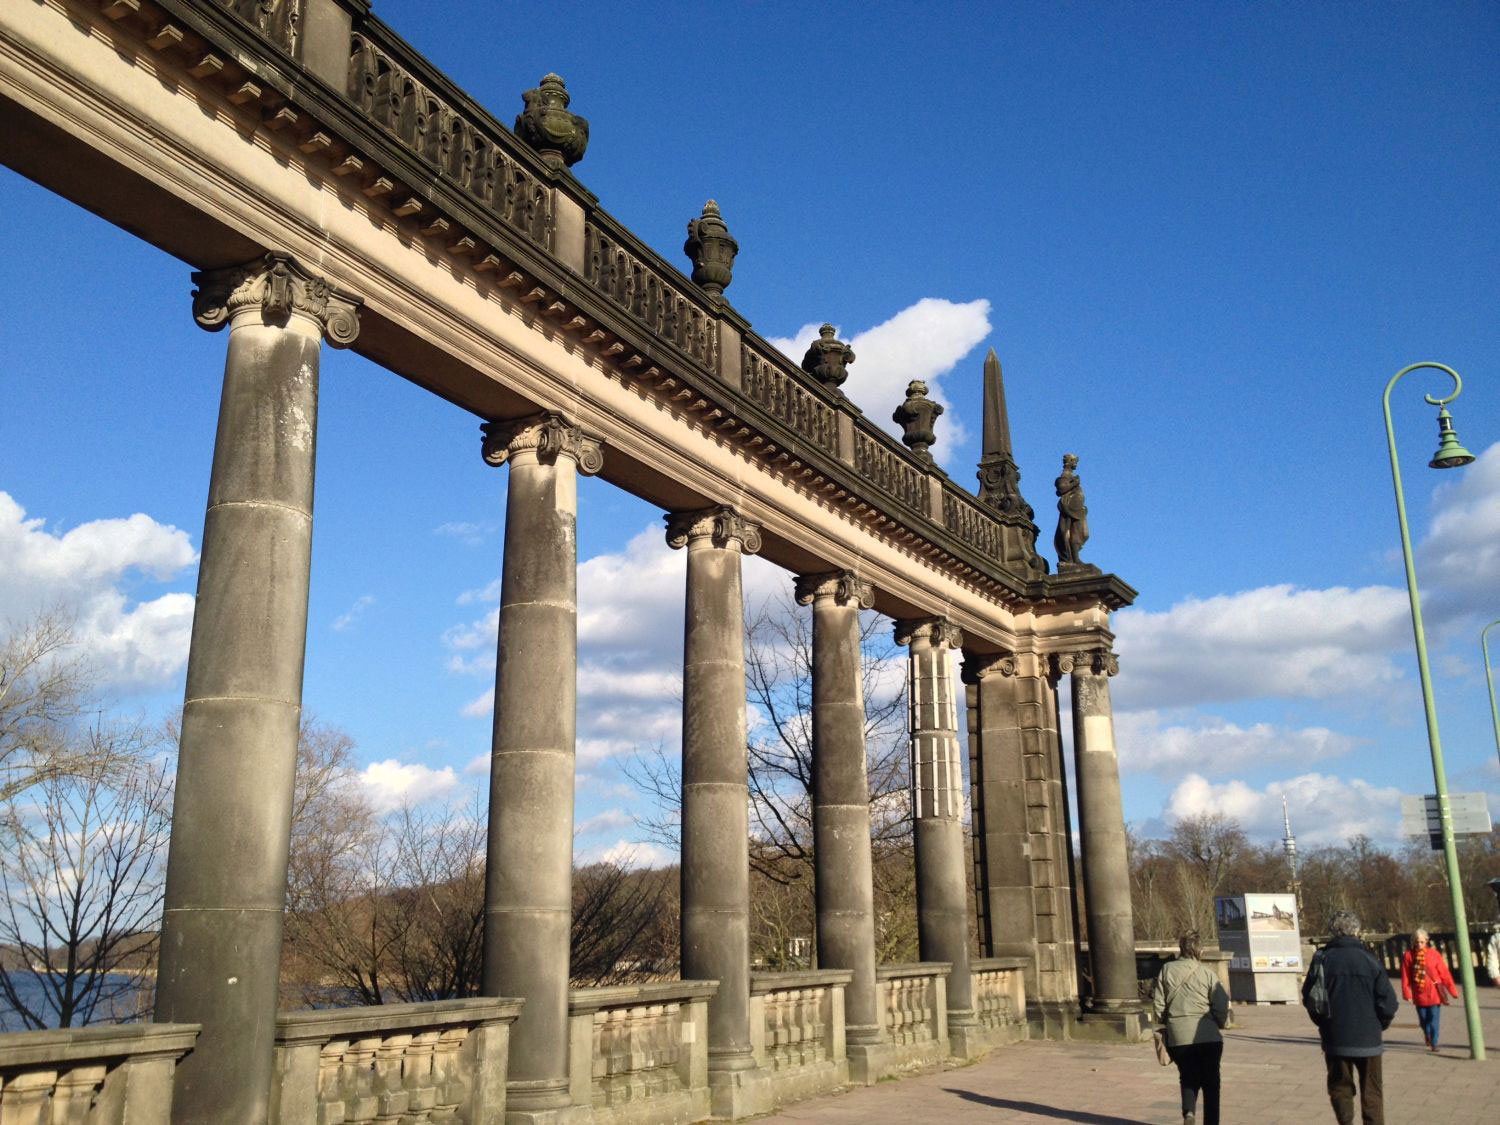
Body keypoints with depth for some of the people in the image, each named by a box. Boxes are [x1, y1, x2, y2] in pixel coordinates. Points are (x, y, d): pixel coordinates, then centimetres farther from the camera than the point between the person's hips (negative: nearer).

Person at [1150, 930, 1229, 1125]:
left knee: (1188, 1078, 17)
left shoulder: (1167, 970, 1)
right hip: (1208, 1036, -2)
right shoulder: (1207, 973, -6)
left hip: (1178, 1036, 2)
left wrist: (1165, 1023, 18)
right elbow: (1221, 1005, -6)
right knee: (1210, 1081, 13)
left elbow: (1158, 1003, 2)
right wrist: (1220, 1023, 13)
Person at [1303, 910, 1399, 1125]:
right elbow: (1388, 1001, -8)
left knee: (1340, 1089, 13)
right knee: (1371, 1093, 12)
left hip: (1335, 1038, 1)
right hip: (1367, 1038, -1)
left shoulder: (1322, 959, -5)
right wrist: (1379, 1025, 10)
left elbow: (1309, 998, 0)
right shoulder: (1368, 959, -8)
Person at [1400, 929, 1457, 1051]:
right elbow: (1405, 976, -3)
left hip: (1434, 992, -1)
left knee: (1434, 1019, -2)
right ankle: (1427, 1035, 39)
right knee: (1423, 1019, 10)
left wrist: (1452, 989, -1)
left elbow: (1444, 973, -2)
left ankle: (1434, 1043, 10)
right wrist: (1407, 993, -7)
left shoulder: (1434, 954, -4)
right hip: (1419, 994, 1)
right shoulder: (1408, 955, -4)